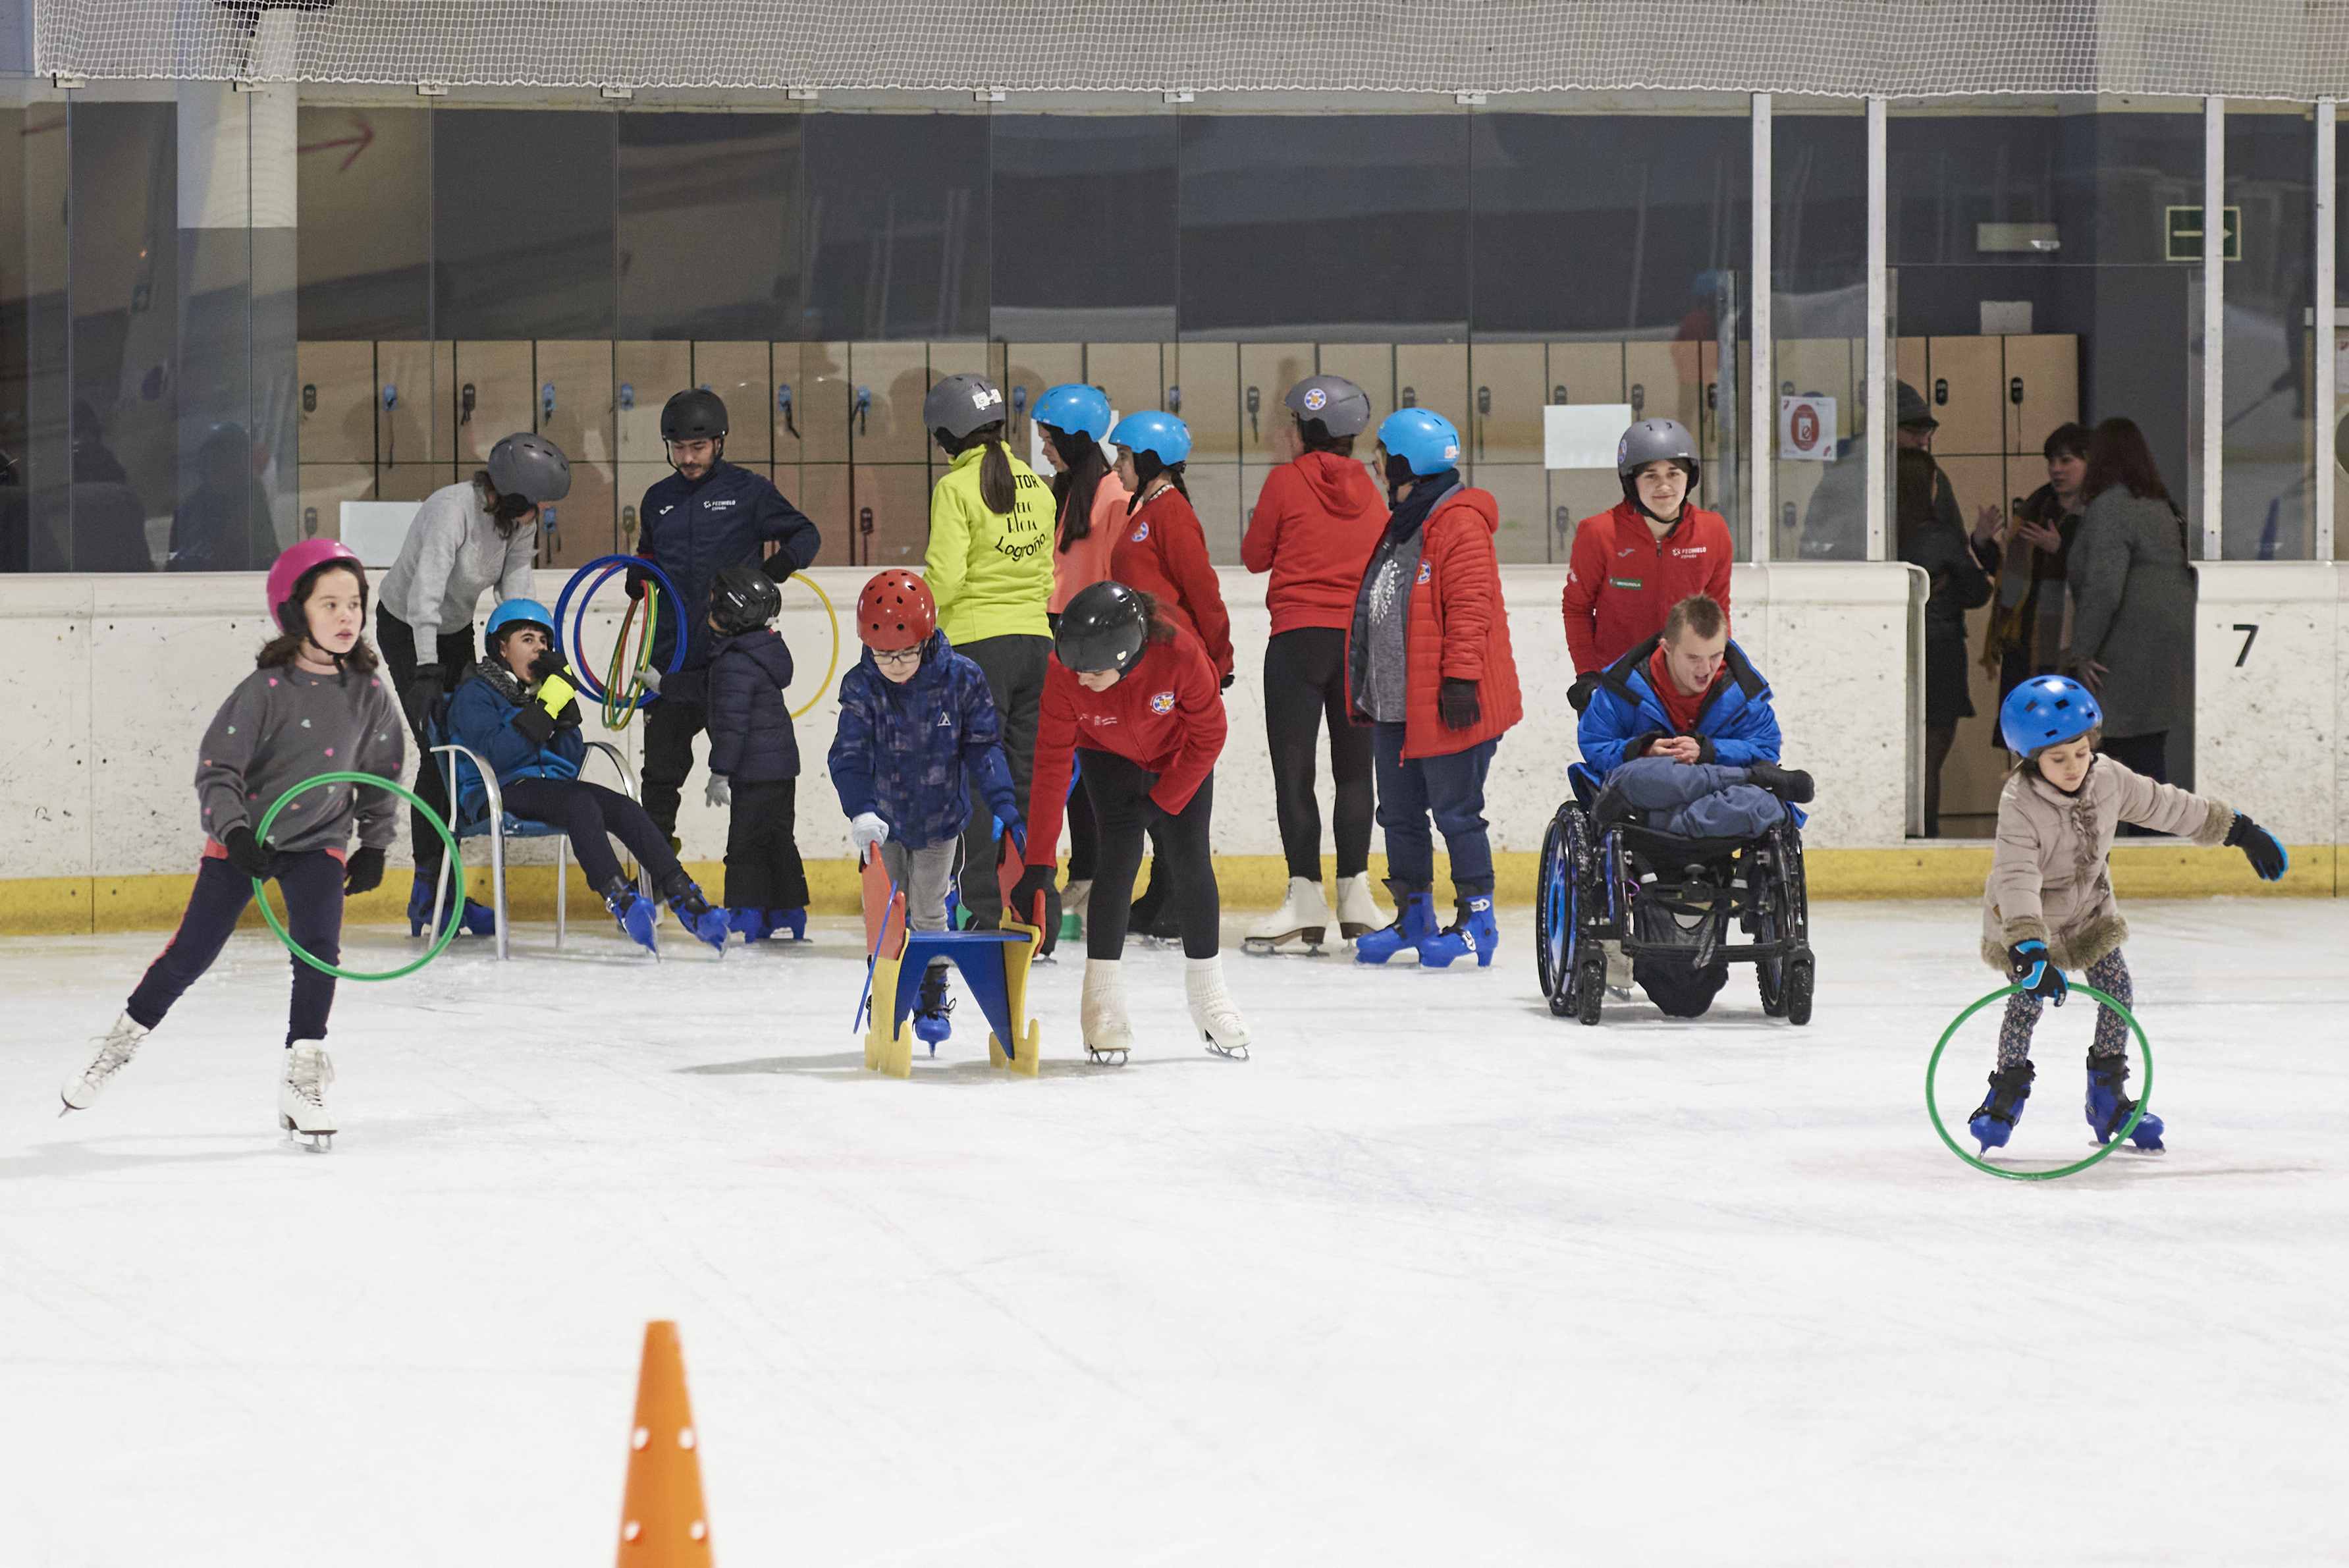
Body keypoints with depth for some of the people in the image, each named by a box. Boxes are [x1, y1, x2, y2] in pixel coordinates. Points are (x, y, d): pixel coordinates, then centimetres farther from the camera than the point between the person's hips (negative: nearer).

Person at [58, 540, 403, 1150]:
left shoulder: (370, 693, -5)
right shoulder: (266, 689, -17)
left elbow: (383, 773, 10)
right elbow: (217, 767, -17)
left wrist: (375, 845, 11)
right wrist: (235, 832, -29)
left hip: (319, 843, 2)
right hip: (243, 840, -2)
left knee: (319, 950, -15)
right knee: (191, 954, 3)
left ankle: (303, 1082, -5)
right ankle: (121, 1042, 24)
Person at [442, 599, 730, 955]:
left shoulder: (542, 688, 22)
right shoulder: (475, 695, 0)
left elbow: (571, 759, 12)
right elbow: (497, 756, -19)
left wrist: (565, 712, -3)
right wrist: (545, 708, -19)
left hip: (551, 786, 7)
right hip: (497, 794, -7)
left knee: (625, 809, -19)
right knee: (580, 802, -35)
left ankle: (686, 901, -30)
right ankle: (619, 900, -50)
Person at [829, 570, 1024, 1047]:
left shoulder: (961, 678, -18)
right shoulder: (861, 686, -19)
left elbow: (983, 747, -10)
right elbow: (850, 754, -23)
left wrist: (1004, 806, -17)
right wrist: (861, 811, -38)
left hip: (941, 817, -1)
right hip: (884, 819, 1)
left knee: (928, 911, 1)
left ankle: (933, 1000, 17)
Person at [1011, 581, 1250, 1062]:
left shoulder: (1179, 654, -39)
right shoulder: (1065, 673, -35)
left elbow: (1208, 736, -21)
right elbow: (1052, 764, -29)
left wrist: (1164, 801, -17)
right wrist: (1038, 864, -29)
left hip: (1181, 756, 0)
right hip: (1110, 755, 0)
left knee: (1191, 863, -4)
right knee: (1120, 859, -16)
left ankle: (1208, 997, 13)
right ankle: (1102, 1006, -9)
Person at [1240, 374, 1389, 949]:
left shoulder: (1287, 481, -4)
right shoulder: (1367, 490, 8)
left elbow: (1255, 555, 4)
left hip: (1300, 636, -4)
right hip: (1362, 637, 4)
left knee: (1294, 768, -2)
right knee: (1354, 767, 10)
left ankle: (1306, 898, -7)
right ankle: (1355, 892, 6)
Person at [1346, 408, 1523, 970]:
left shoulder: (1459, 523, -15)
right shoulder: (1400, 526, 17)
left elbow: (1470, 607, -20)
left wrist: (1461, 678, -24)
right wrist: (1365, 690, 24)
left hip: (1446, 708, -10)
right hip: (1394, 707, 10)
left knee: (1455, 813, -5)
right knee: (1400, 815, 14)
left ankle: (1477, 919, 3)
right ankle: (1414, 916, 24)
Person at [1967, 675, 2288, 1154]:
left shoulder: (2108, 778, -16)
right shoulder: (2019, 805, -32)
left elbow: (2166, 806, -1)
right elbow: (2017, 880, -41)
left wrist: (2239, 830, 6)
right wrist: (2031, 951, -52)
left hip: (2090, 908, 5)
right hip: (2026, 920, -5)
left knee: (2117, 993, -2)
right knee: (2027, 1002, -13)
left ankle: (2108, 1097, 14)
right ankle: (2008, 1093, 11)